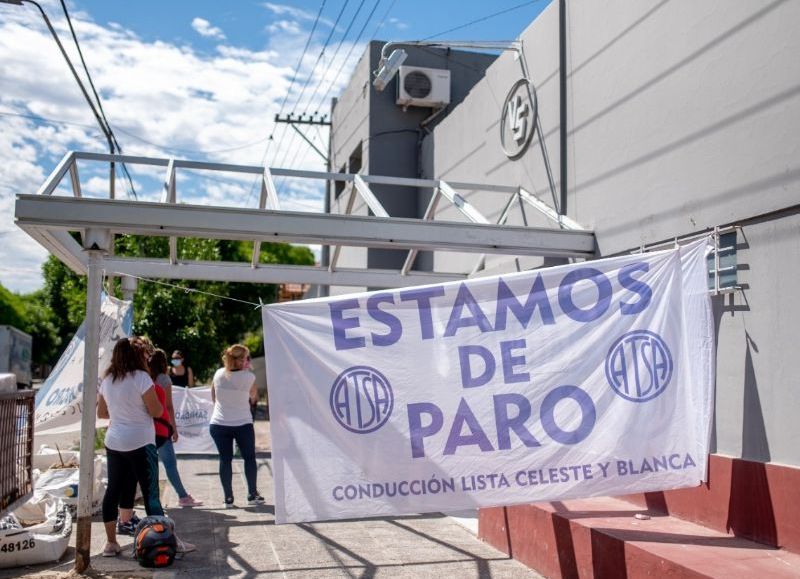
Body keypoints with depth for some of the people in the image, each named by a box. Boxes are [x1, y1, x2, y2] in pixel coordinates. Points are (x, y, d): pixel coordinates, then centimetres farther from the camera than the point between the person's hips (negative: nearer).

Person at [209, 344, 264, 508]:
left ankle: (228, 498, 9)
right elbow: (254, 397, 6)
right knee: (249, 458, 13)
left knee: (225, 460, 9)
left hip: (219, 424, 3)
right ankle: (252, 495, 16)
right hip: (243, 424, -2)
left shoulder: (219, 374, -2)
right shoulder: (249, 376, -12)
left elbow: (213, 397, 10)